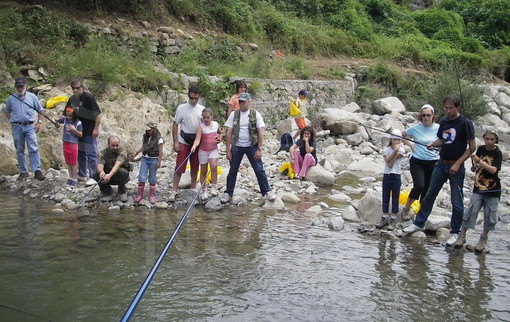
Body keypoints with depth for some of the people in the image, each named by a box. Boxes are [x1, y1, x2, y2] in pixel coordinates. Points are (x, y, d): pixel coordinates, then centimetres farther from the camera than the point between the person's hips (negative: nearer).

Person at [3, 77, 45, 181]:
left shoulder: (32, 97, 3)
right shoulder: (11, 99, 5)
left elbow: (40, 110, 11)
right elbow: (7, 112, 18)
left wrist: (39, 122, 3)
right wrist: (12, 121, 5)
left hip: (30, 126, -1)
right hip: (17, 127, 2)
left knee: (33, 149, -11)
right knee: (19, 151, 7)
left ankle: (37, 171, -14)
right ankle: (23, 171, 15)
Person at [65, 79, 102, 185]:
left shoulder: (88, 97, -15)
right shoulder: (72, 99, 7)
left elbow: (98, 114, -17)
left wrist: (96, 128, -19)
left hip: (89, 132, -8)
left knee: (91, 154, -5)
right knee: (81, 153, 17)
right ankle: (81, 175, 28)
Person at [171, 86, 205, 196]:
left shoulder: (202, 109, 3)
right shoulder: (181, 108, -5)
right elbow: (175, 125, -3)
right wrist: (175, 142, -8)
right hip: (184, 141, -3)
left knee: (195, 167, 12)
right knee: (180, 166, -6)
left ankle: (193, 189, 24)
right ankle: (174, 191, -2)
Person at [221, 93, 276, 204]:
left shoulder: (255, 114, -2)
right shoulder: (234, 115, 2)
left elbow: (260, 133, -3)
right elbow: (229, 133, 2)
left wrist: (259, 149, -9)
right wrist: (228, 150, -2)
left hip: (251, 146, -2)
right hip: (236, 147, 2)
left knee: (259, 170, 0)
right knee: (232, 171, 8)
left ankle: (267, 191, 10)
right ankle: (228, 193, 19)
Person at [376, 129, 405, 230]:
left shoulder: (401, 150, -3)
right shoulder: (386, 150, 1)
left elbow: (390, 160, -13)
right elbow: (389, 164, -13)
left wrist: (396, 150, -15)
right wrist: (395, 150, -14)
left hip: (396, 177, -2)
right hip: (386, 176, 2)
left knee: (395, 199, 3)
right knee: (385, 198, 9)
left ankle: (392, 220, 10)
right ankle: (384, 218, 18)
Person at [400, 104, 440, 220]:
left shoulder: (438, 128, -3)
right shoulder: (416, 128, -3)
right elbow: (401, 135, 10)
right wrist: (410, 145, 0)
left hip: (432, 163, 1)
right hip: (417, 162, -1)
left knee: (427, 189, 4)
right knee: (419, 186, -18)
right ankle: (406, 208, 5)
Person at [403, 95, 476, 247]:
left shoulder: (465, 123, -12)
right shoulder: (444, 121, 5)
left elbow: (472, 147, -10)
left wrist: (457, 164, -15)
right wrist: (433, 143, -4)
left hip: (456, 167, -5)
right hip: (441, 164, 6)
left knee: (456, 202, 1)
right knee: (429, 195, 11)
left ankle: (455, 232, 14)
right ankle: (419, 223, 23)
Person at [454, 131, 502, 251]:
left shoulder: (497, 153, -9)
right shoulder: (481, 149, 4)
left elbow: (493, 170, -22)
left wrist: (479, 161, -24)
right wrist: (474, 167, -1)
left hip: (492, 191, -3)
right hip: (478, 188, 3)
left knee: (489, 215, 5)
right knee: (471, 211, -2)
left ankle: (483, 238, 21)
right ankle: (462, 235, 6)